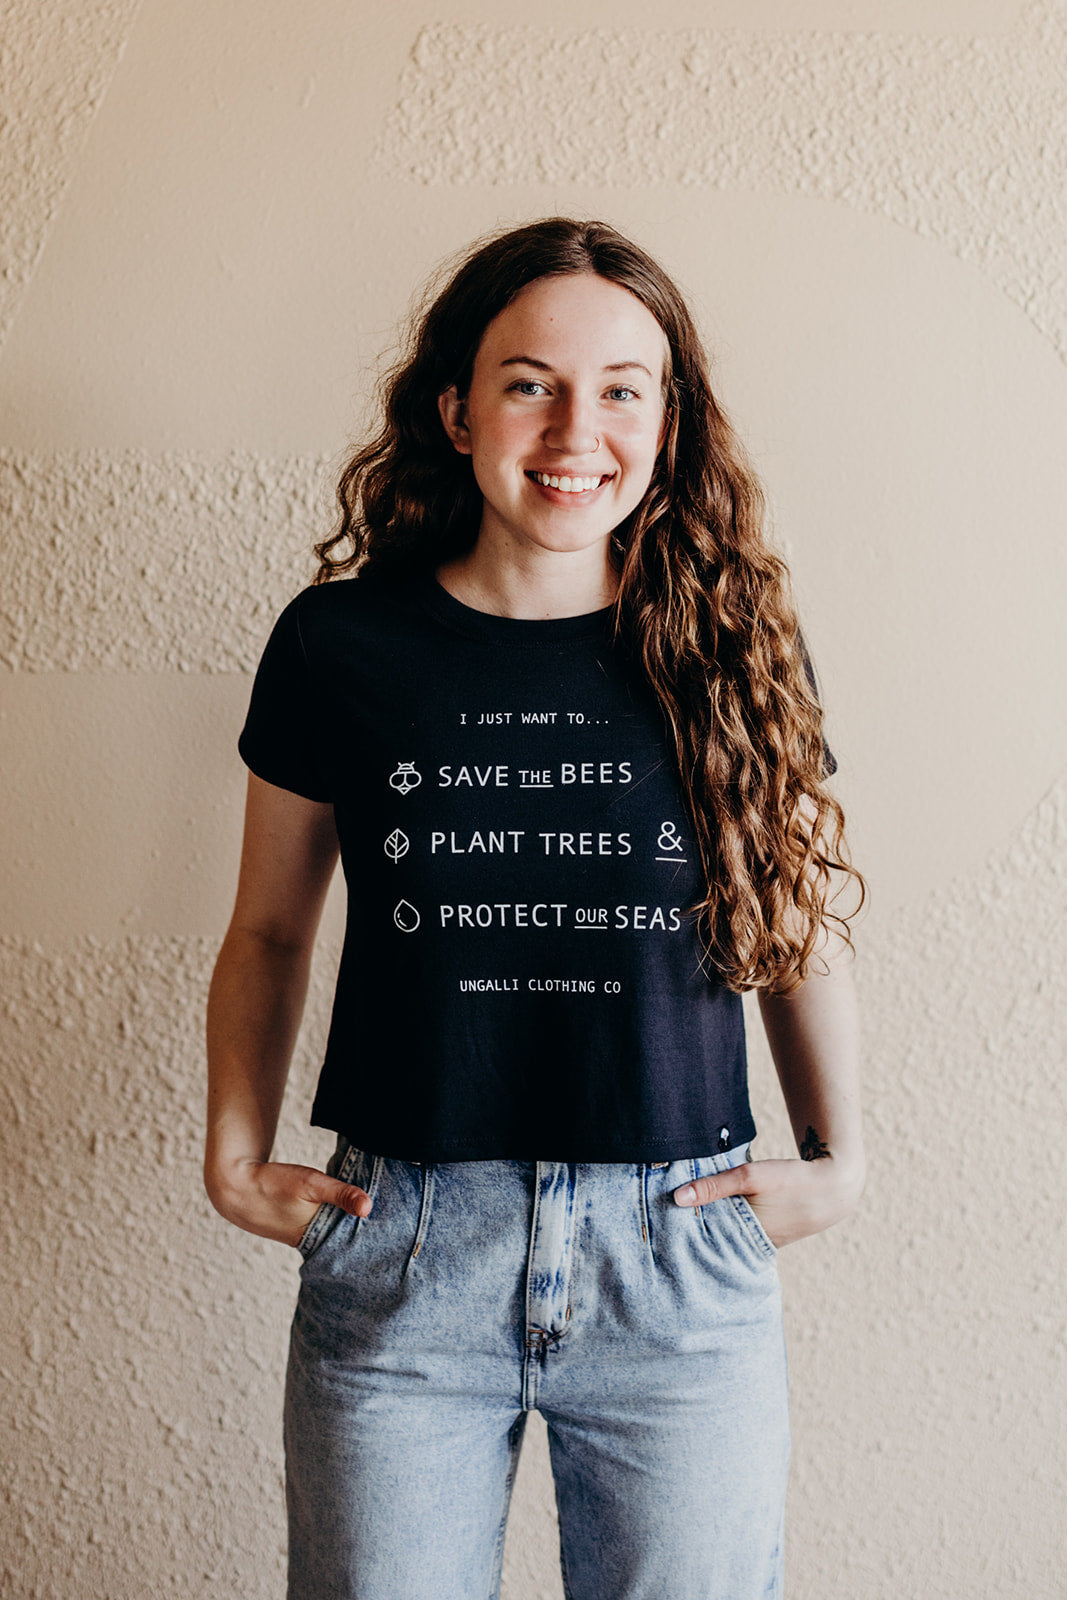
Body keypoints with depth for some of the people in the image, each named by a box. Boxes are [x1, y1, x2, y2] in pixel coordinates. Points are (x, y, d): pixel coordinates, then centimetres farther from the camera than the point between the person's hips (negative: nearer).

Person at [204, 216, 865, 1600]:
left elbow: (800, 925, 10)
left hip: (683, 1260, 1)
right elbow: (269, 933, 9)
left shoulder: (735, 647, -1)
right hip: (398, 1258, 0)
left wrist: (839, 1163, 8)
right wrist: (237, 1161, 5)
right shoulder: (337, 645, -3)